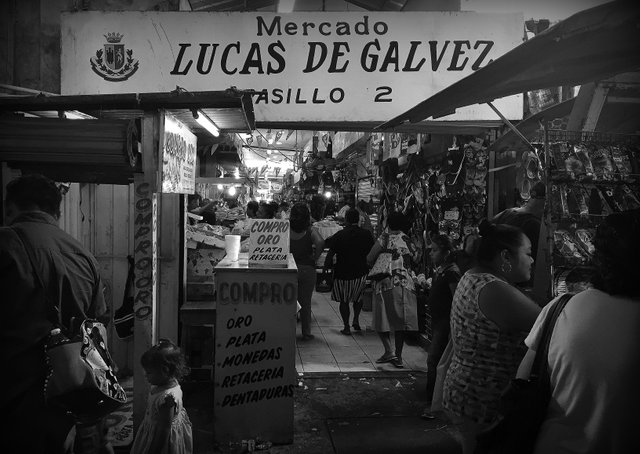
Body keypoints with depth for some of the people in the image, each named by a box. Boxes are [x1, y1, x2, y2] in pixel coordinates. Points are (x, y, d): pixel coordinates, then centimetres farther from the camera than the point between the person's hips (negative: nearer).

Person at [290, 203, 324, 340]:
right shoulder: (310, 230, -8)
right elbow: (320, 242, -24)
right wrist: (315, 257, -10)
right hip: (307, 268, -1)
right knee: (306, 302, 10)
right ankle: (306, 332, 16)